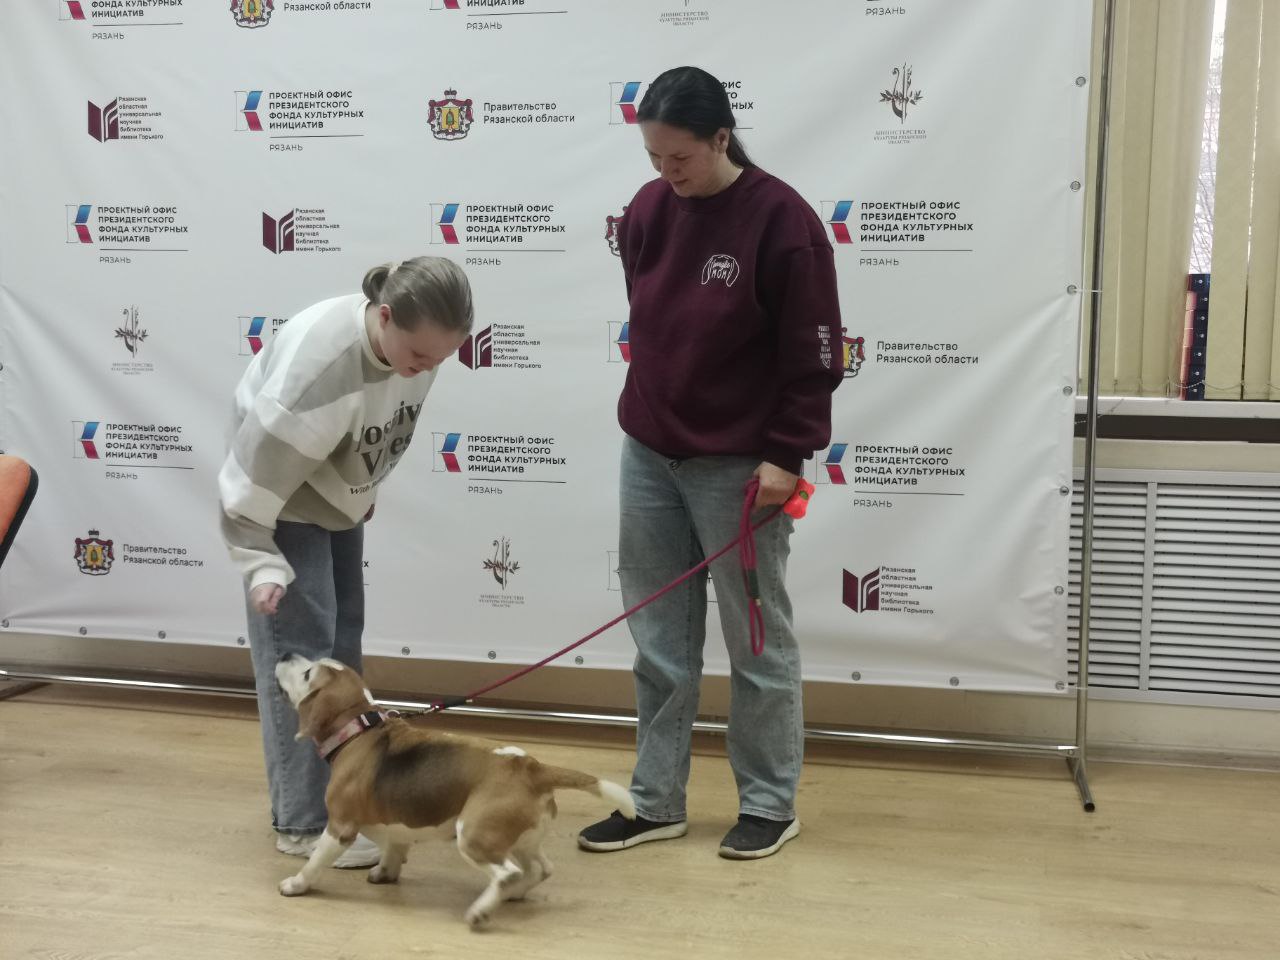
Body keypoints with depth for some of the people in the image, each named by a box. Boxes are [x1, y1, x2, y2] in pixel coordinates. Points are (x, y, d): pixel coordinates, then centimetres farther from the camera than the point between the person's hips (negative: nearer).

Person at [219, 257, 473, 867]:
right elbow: (257, 474, -31)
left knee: (341, 647, 12)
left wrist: (363, 498, 14)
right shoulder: (316, 363, -37)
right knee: (299, 650, -10)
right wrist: (262, 564, -31)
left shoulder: (412, 343, -14)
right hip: (283, 506, -8)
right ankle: (303, 823, -4)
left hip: (339, 504, 8)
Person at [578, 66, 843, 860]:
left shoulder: (781, 220, -14)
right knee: (659, 641, 11)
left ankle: (771, 804, 21)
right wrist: (648, 417, 15)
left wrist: (787, 455, -16)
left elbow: (814, 358, -13)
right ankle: (656, 802, 22)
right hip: (649, 454, 6)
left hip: (739, 466, -6)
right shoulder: (647, 212, 4)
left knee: (757, 639, 7)